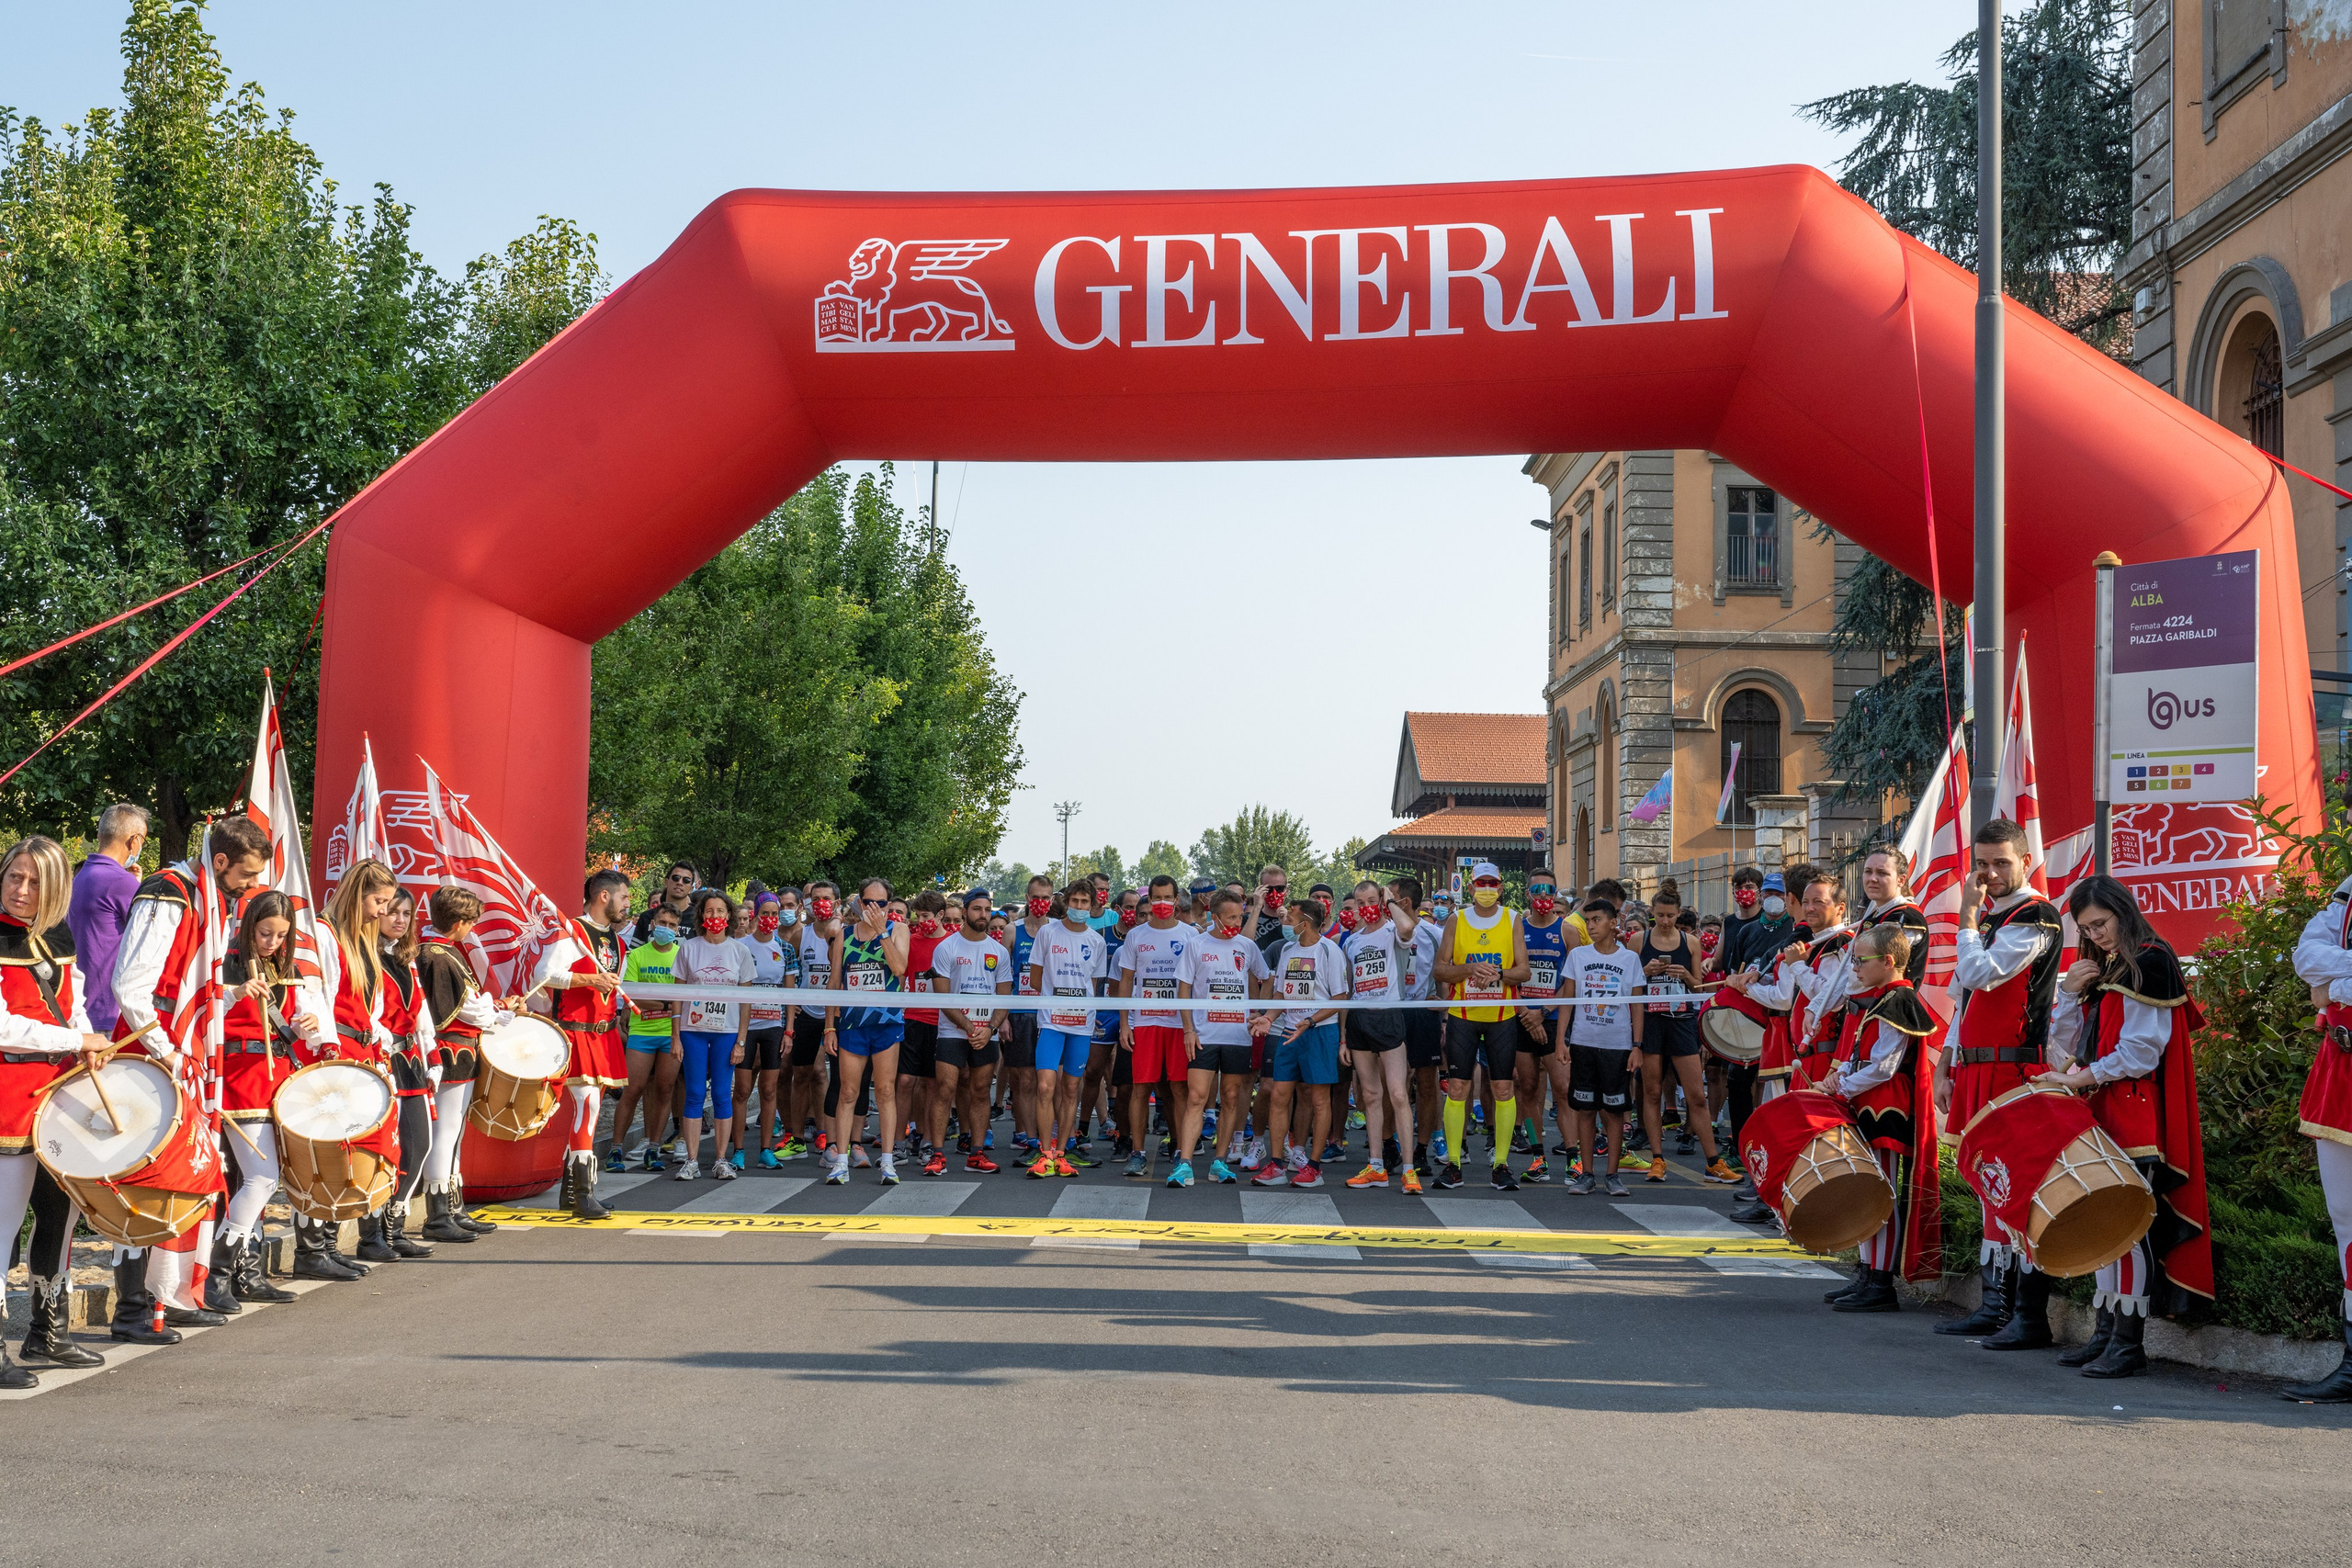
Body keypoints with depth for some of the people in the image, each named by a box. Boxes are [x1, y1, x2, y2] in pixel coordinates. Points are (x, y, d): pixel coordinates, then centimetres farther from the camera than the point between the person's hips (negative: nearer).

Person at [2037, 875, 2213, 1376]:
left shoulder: (2151, 962, -7)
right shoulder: (2100, 971, 19)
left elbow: (2141, 1051, -13)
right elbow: (2066, 1052, 16)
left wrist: (2083, 1078, -11)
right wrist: (2069, 993, 2)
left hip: (2136, 1117, -8)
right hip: (2101, 1115, 8)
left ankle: (2128, 1343, -7)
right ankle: (2105, 1334, 11)